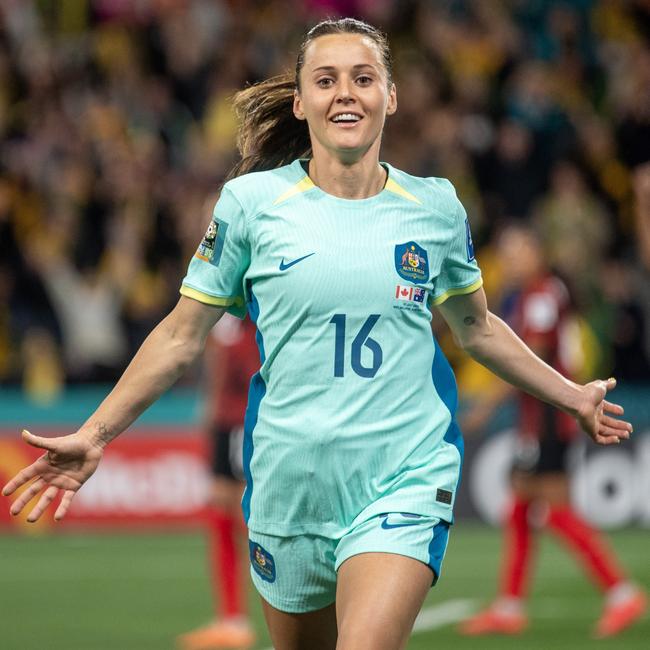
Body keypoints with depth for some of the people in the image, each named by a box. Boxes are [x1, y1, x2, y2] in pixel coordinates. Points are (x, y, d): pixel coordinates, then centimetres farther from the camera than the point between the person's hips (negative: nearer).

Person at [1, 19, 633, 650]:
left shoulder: (435, 206, 4)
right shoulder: (250, 201, -1)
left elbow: (476, 327, 21)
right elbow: (181, 336, 6)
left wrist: (573, 397, 26)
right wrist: (94, 435, 2)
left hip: (404, 484, -1)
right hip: (289, 479, 1)